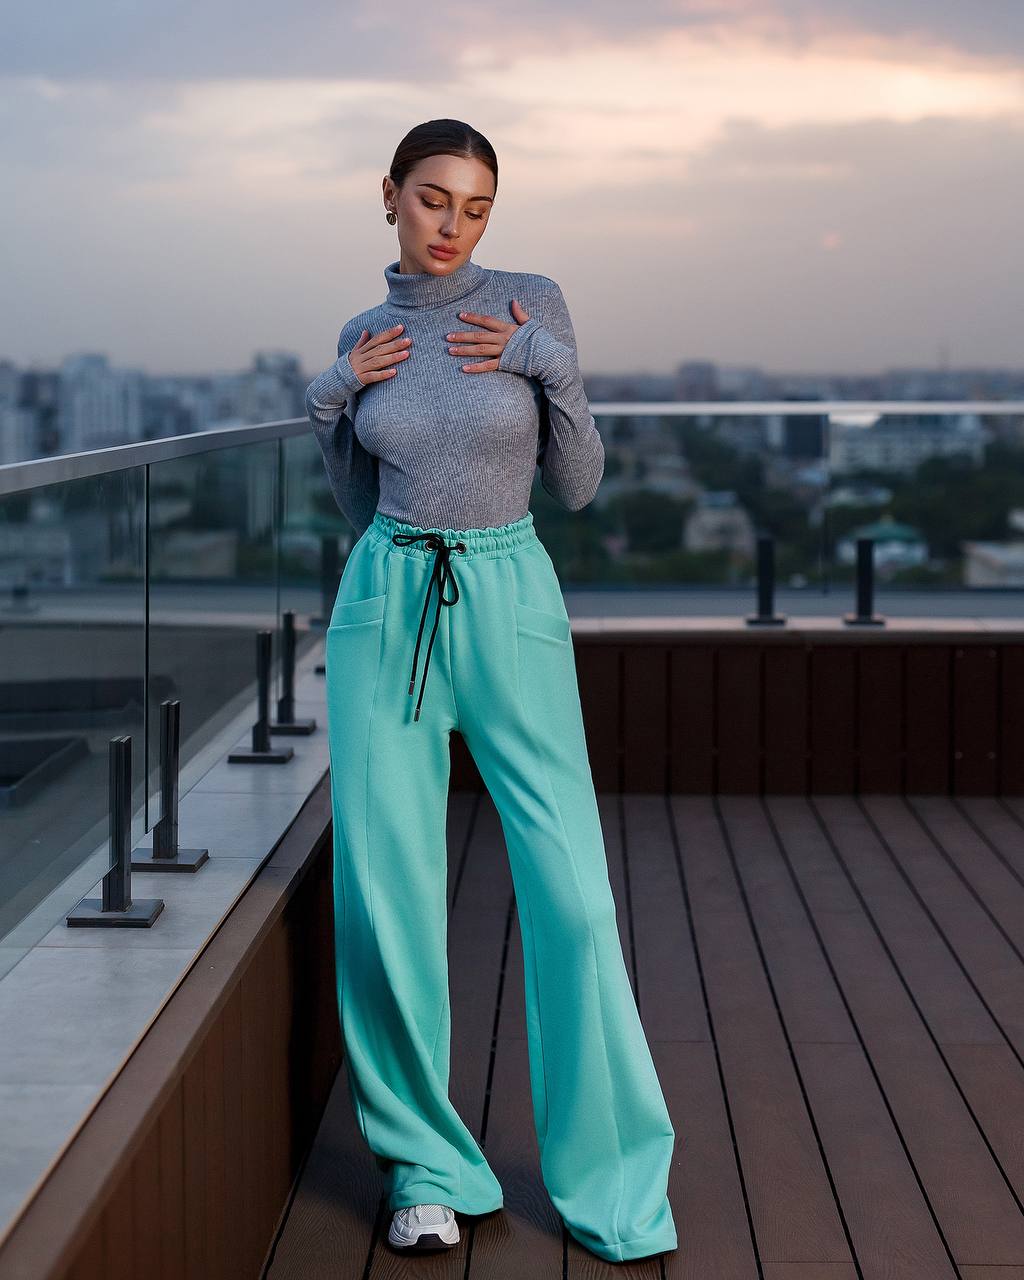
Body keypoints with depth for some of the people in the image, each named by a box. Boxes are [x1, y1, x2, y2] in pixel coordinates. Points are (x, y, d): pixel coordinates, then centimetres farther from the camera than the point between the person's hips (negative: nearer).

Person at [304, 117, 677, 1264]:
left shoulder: (531, 307, 0)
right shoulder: (365, 335, 9)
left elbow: (577, 484, 0)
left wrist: (549, 365, -12)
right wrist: (331, 404, 1)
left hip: (510, 609, -2)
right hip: (386, 610, 2)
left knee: (570, 895, -6)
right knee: (385, 896, -1)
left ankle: (611, 1173, 10)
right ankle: (428, 1168, 16)